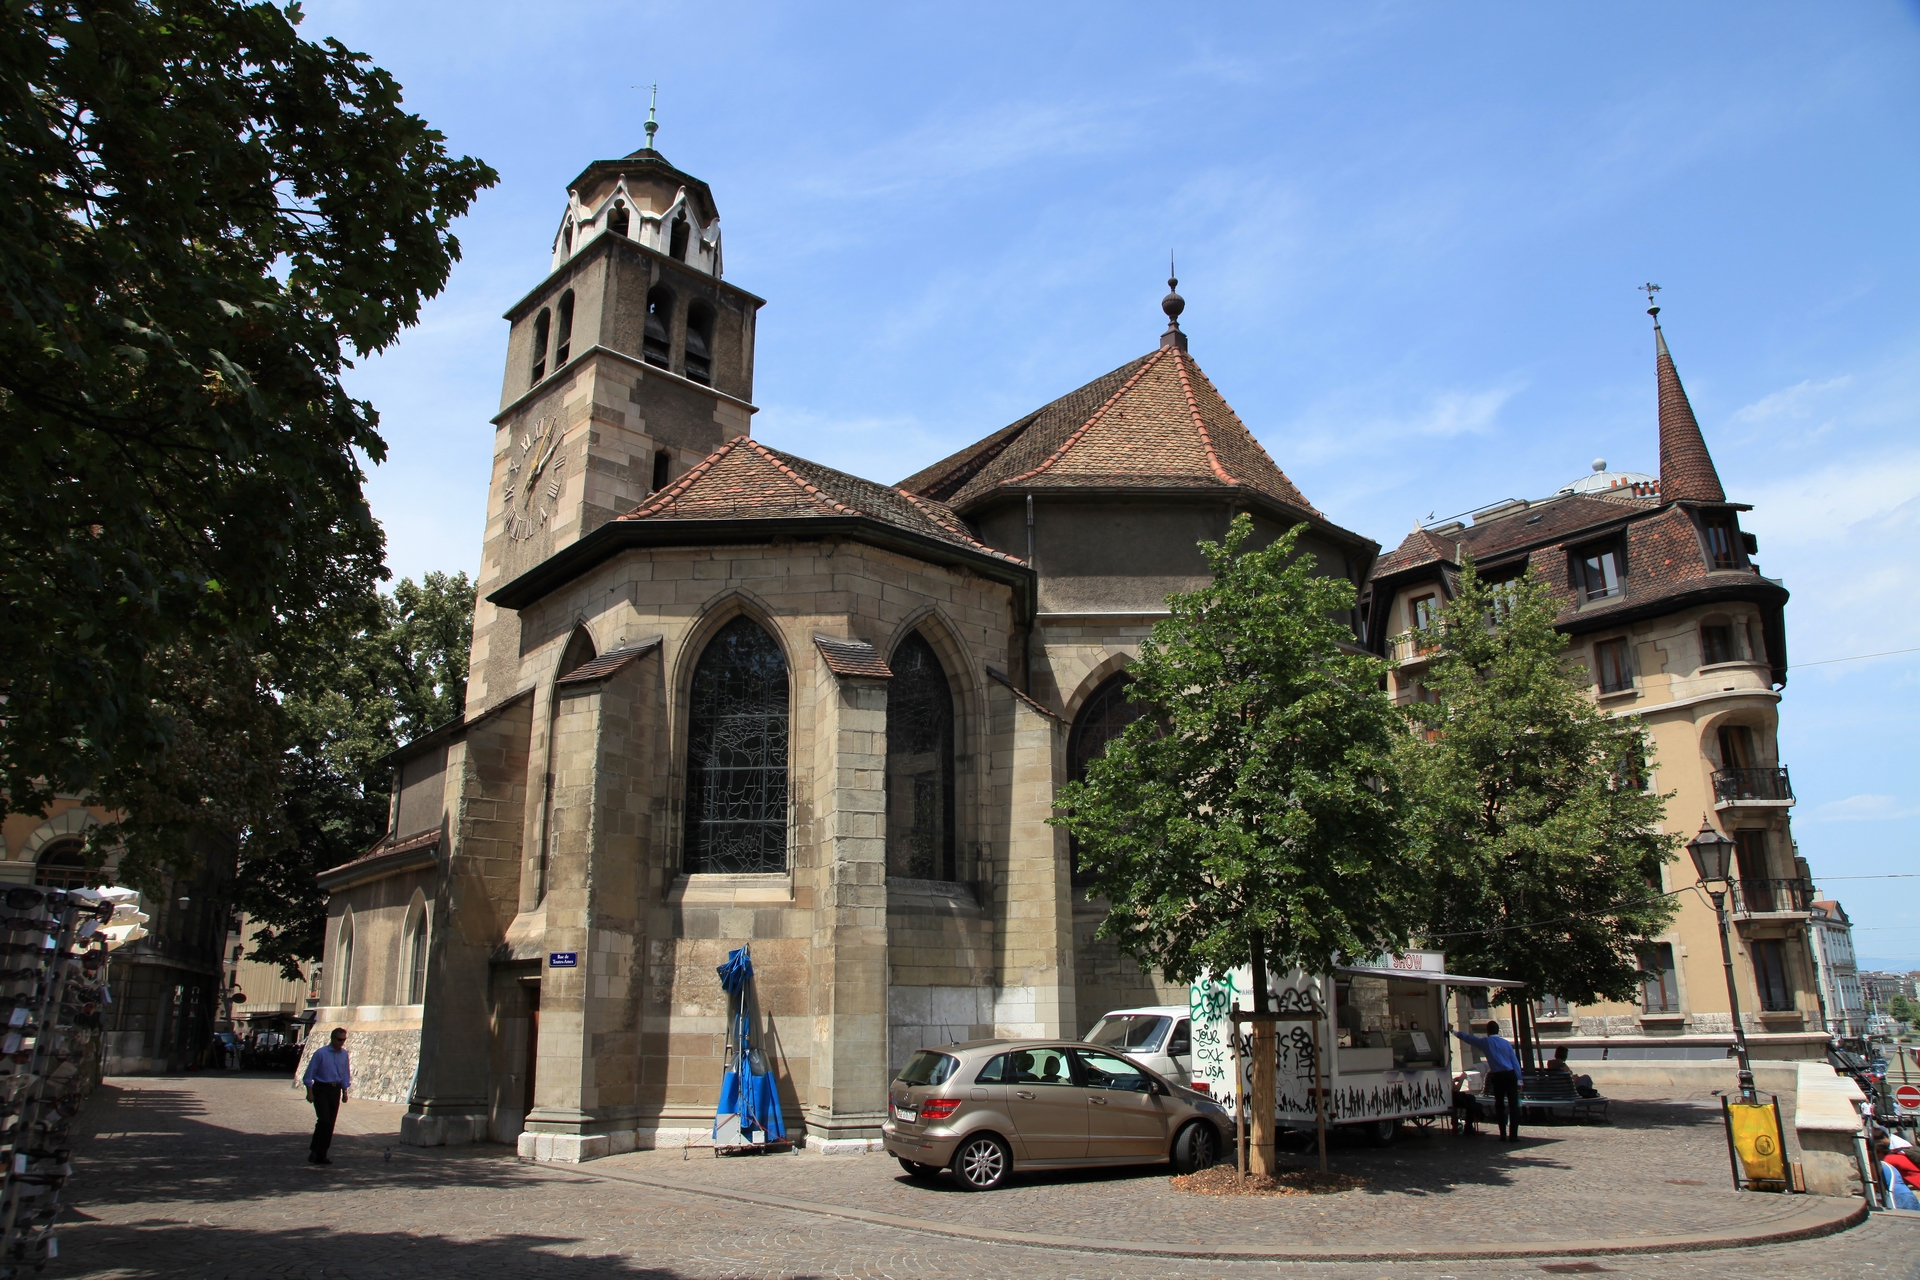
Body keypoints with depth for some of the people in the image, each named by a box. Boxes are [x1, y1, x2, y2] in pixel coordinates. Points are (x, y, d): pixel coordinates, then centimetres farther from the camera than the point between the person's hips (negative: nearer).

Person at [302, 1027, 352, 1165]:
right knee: (324, 1120, -17)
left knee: (330, 1123, 5)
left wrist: (345, 1092, 12)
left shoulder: (344, 1054, 6)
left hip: (335, 1090, 5)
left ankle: (321, 1155, 13)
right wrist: (310, 1092, -10)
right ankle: (314, 1150, -2)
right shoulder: (320, 1053, -10)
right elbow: (309, 1073, -7)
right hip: (321, 1089, -5)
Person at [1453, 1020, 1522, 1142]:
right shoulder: (1506, 1043, 9)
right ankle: (1513, 1135, -6)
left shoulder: (1485, 1042, 5)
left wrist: (1455, 1032, 32)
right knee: (1513, 1105, 0)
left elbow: (1467, 1037, 16)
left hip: (1497, 1077, -1)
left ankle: (1503, 1135, 12)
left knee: (1499, 1105, 11)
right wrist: (1519, 1080, 9)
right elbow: (1515, 1062, 6)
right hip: (1510, 1075, 1)